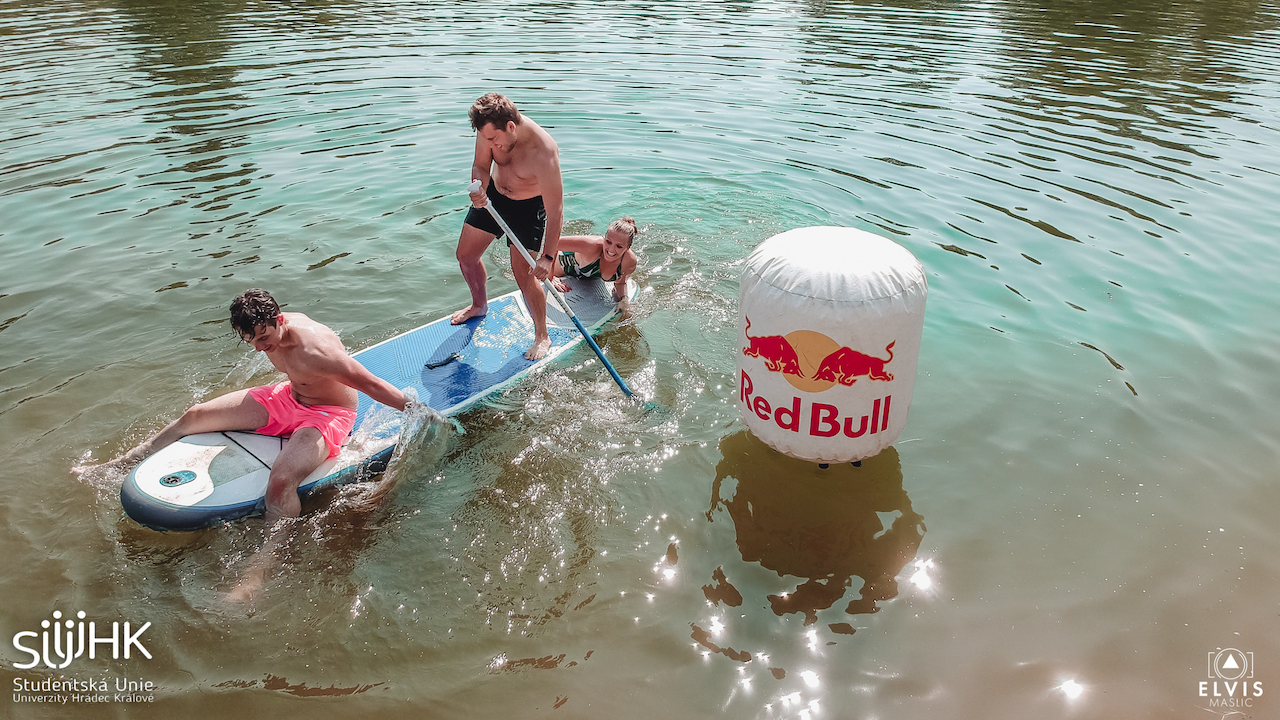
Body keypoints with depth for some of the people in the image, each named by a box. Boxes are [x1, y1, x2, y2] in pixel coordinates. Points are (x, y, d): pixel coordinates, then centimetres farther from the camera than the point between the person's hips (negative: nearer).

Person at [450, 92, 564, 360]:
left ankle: (542, 336, 11)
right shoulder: (491, 128, -22)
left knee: (524, 274, -10)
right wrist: (479, 188, -31)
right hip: (493, 195, 6)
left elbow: (555, 210, -34)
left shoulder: (543, 152, -38)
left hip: (528, 207, -6)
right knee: (466, 254, 14)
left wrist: (548, 257, -36)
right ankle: (479, 305, 42)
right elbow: (480, 165, -6)